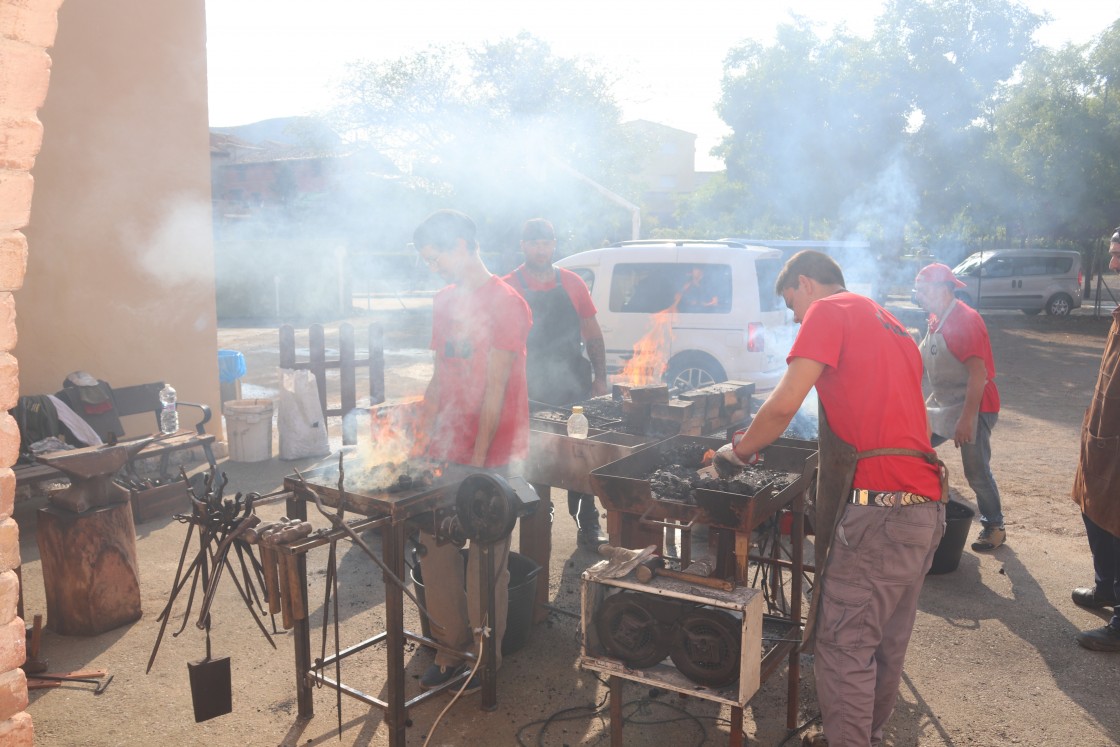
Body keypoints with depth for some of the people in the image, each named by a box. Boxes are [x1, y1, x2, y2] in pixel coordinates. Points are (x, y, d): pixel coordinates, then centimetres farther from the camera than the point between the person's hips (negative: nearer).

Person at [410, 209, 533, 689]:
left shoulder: (505, 303, -9)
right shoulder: (443, 302, 14)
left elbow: (495, 390, -13)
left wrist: (478, 460, -14)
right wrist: (419, 444, 10)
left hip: (489, 458, -7)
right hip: (444, 453, 7)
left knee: (486, 563, 4)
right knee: (436, 552, 9)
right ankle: (450, 653, 23)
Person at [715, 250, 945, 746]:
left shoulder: (828, 311, -3)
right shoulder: (892, 326, 24)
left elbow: (784, 404, -14)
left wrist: (738, 452, 0)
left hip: (877, 508, -9)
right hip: (926, 505, 9)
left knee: (842, 645, 0)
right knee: (888, 640, 19)